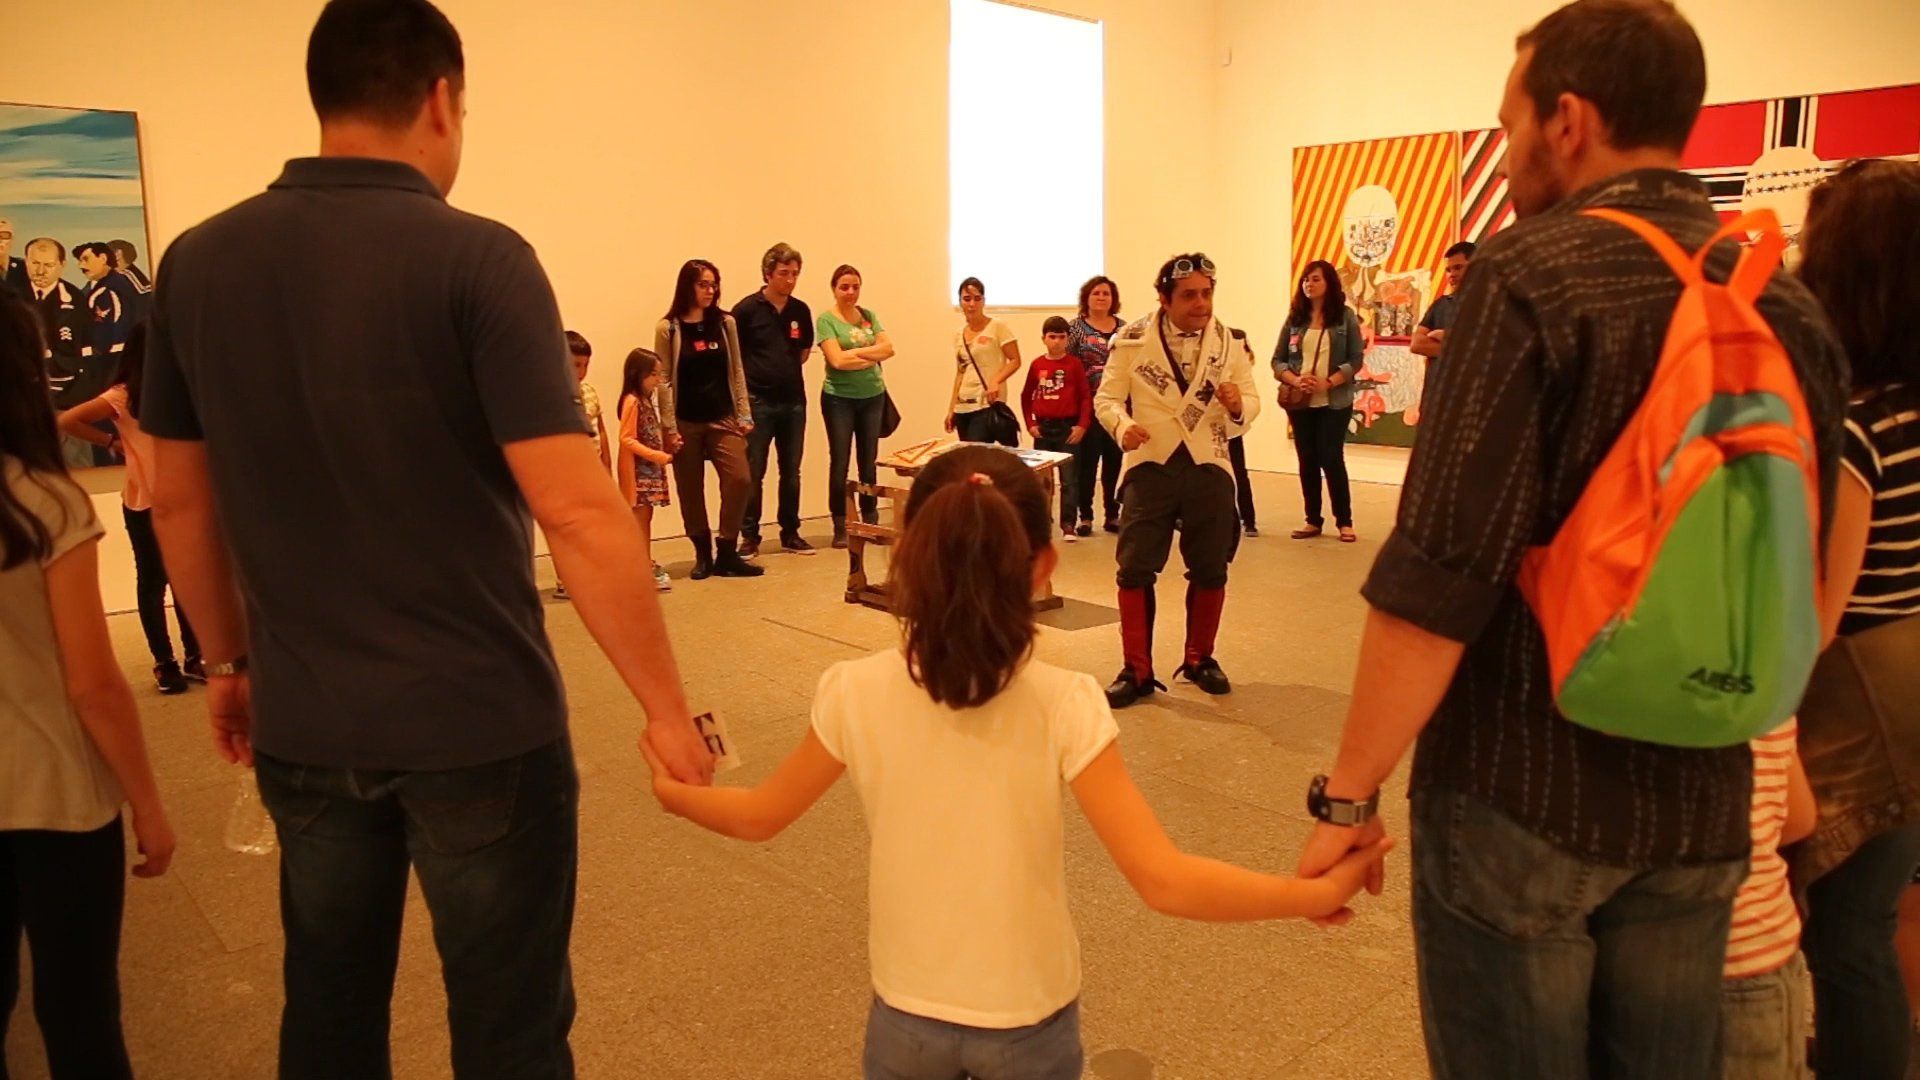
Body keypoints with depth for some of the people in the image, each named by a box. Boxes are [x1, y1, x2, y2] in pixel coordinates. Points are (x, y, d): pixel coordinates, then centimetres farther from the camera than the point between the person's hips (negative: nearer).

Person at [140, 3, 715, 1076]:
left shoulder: (197, 264, 1)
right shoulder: (478, 260, -15)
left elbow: (180, 501, 10)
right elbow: (581, 514, -22)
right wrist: (667, 707, -13)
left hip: (301, 724, 6)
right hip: (477, 724, -5)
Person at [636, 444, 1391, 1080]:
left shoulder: (856, 694, -16)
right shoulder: (1065, 707, -22)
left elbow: (759, 816, -1)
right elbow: (1163, 881, -23)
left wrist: (671, 790, 17)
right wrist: (1318, 893, -12)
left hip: (907, 1013, 1)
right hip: (1029, 1019, -1)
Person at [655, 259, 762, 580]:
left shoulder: (725, 323, 5)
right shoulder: (668, 328, -4)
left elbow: (736, 372, 8)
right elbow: (664, 380, -5)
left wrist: (744, 415, 4)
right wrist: (670, 427, -10)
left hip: (723, 419, 2)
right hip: (686, 423, -2)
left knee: (740, 480, -10)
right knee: (691, 491, 5)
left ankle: (726, 553, 1)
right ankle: (703, 555, 20)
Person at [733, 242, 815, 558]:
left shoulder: (801, 310, 5)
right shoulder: (747, 310, -7)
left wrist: (785, 372, 8)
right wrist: (742, 397, -5)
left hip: (793, 400, 4)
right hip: (758, 401, -4)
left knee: (791, 472, 10)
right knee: (752, 473, 2)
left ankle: (790, 534, 21)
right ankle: (749, 537, 11)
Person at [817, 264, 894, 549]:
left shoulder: (869, 315, 9)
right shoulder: (826, 320, -5)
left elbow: (888, 348, -2)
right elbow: (837, 360, -16)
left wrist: (856, 353, -12)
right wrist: (872, 357, -8)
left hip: (872, 396, 4)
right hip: (839, 398, -4)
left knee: (869, 462, 9)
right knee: (840, 463, 1)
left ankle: (871, 522, 18)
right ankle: (840, 529, 7)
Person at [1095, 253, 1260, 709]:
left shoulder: (1231, 342, 2)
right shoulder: (1132, 340, -4)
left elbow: (1251, 402, 4)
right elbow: (1107, 397, 0)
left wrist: (1238, 406, -20)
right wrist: (1123, 424, -21)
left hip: (1209, 467, 2)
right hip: (1150, 465, -2)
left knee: (1210, 571, 11)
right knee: (1135, 569, -3)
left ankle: (1199, 659, 31)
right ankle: (1137, 671, 9)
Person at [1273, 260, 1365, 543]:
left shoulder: (1345, 316, -1)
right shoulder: (1295, 318, 6)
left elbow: (1355, 360, -5)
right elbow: (1278, 360, 5)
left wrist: (1328, 383, -18)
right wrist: (1296, 381, -14)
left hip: (1334, 401, -3)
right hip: (1300, 402, 3)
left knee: (1331, 458, -3)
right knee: (1307, 461, 7)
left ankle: (1344, 522, 9)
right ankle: (1313, 520, 17)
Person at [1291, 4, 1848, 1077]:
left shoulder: (1533, 276, -15)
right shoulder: (1794, 306, 6)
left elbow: (1439, 577, -21)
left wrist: (1351, 790, -13)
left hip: (1523, 793, -6)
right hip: (1703, 805, 6)